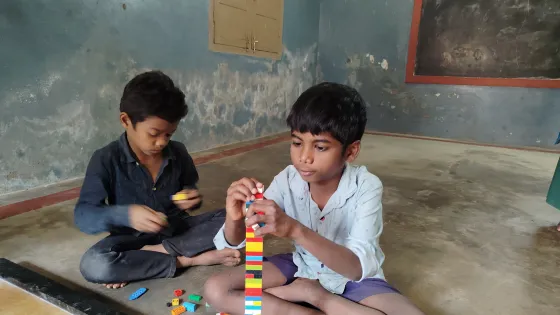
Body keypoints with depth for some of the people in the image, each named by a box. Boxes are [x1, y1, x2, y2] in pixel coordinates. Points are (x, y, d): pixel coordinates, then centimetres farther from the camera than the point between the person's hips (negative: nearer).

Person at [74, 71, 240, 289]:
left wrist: (192, 198, -15)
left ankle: (155, 252, -18)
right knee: (93, 265, -33)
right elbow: (83, 214, -18)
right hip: (133, 238, -2)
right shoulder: (106, 159, -14)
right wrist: (125, 214, -38)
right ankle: (185, 260, -21)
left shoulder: (178, 153, -5)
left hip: (177, 230, 3)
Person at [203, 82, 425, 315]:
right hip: (302, 267, 3)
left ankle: (311, 294, -13)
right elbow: (233, 244, -13)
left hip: (353, 277, -2)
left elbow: (359, 267, -34)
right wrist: (235, 219, -37)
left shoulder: (366, 187, -23)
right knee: (216, 290, -14)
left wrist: (296, 230, -48)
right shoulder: (287, 181, -16)